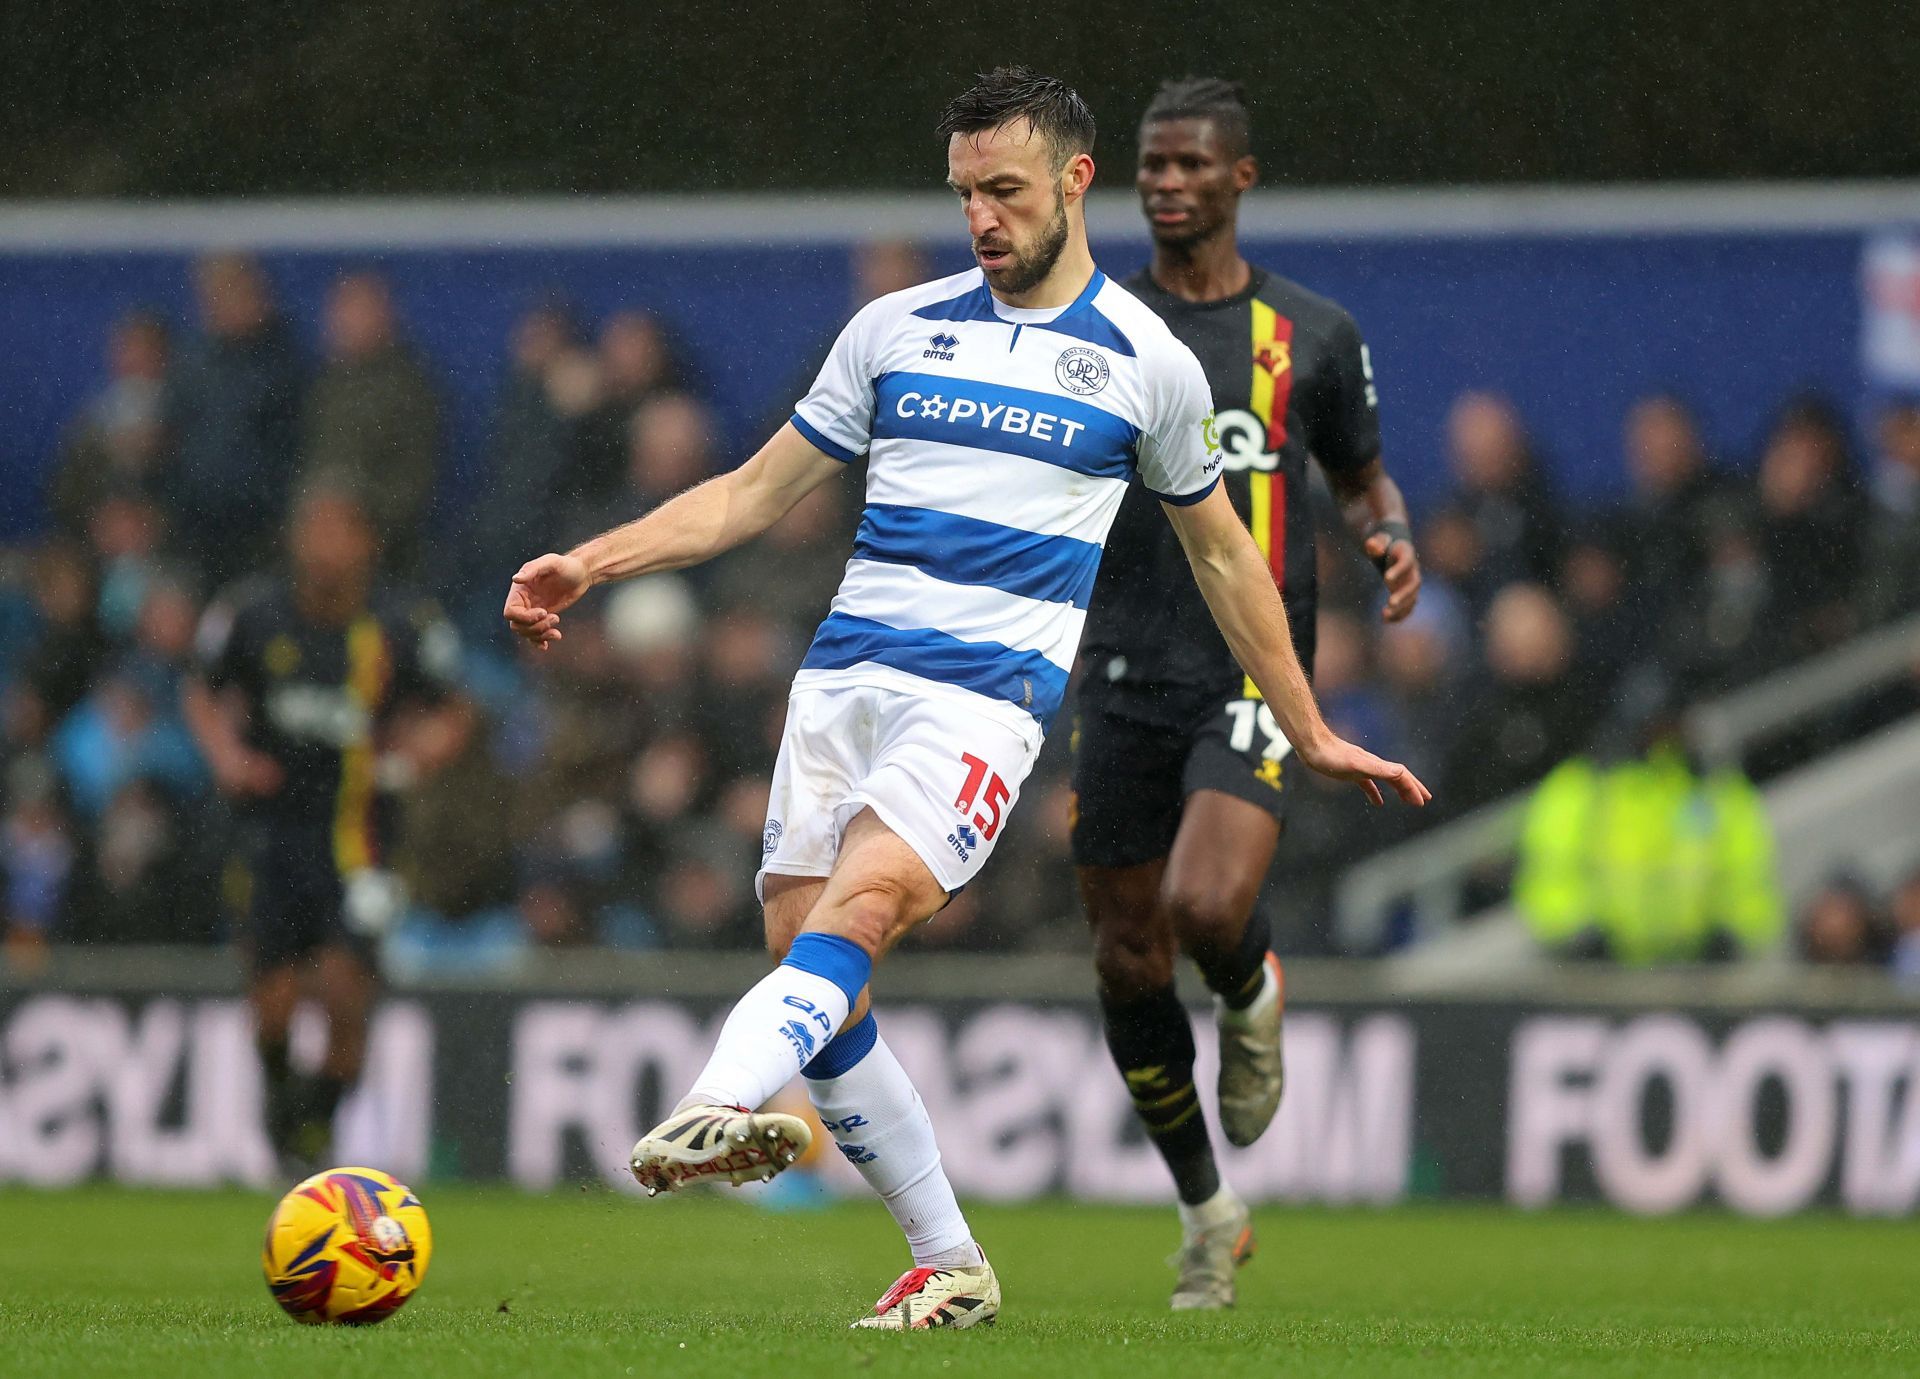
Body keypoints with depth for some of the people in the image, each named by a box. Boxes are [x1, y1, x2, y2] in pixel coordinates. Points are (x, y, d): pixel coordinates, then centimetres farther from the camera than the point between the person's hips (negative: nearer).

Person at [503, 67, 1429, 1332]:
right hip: (846, 674, 4)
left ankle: (723, 1108, -53)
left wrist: (1312, 735, 24)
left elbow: (1222, 553, 20)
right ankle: (950, 1265, 6)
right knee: (810, 973, -5)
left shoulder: (1148, 363, 8)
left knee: (863, 900, -29)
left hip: (992, 694, -4)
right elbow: (757, 492, 18)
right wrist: (589, 564, 7)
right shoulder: (899, 328, 14)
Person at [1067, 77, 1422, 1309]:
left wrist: (1396, 537, -3)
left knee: (1207, 908, -26)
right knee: (1130, 963, 3)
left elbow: (1364, 477, 18)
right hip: (1126, 684, 2)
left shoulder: (1313, 336, 6)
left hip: (1254, 677, -2)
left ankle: (1253, 996, 13)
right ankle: (1210, 1214, 22)